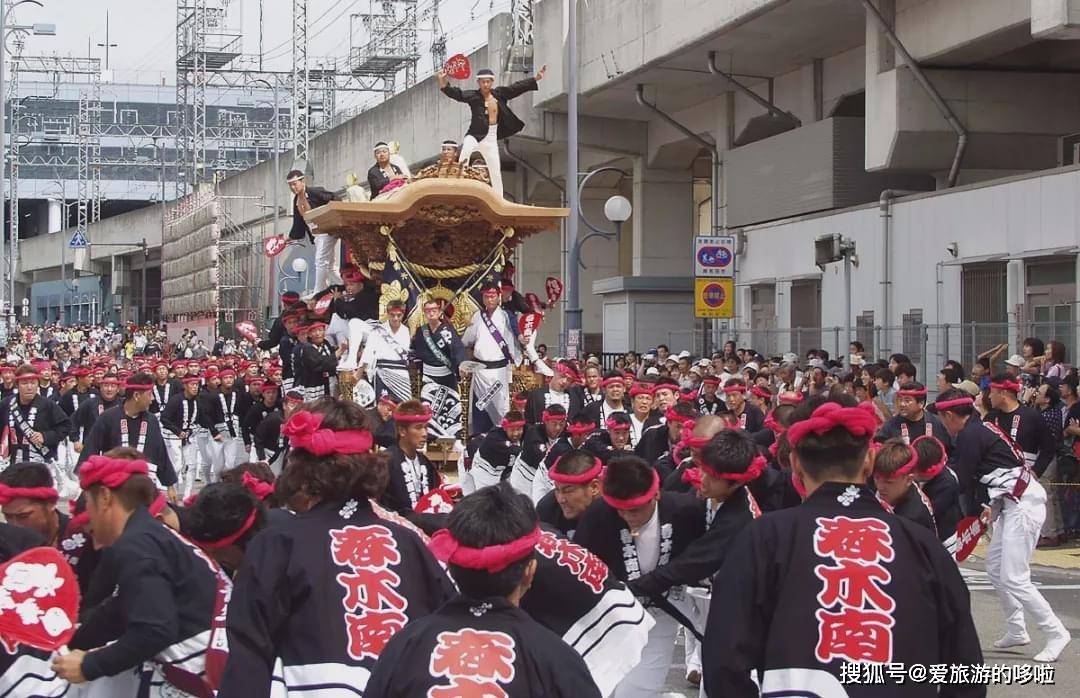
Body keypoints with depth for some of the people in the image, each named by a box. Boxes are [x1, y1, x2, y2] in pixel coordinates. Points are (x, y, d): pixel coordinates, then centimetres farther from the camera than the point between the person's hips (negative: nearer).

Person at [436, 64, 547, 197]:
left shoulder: (499, 93, 6)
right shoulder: (473, 96, -5)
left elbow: (517, 87, 9)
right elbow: (457, 93, -17)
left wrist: (536, 78, 8)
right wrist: (442, 82, -33)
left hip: (491, 139, 4)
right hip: (474, 135, -4)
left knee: (496, 172, 11)